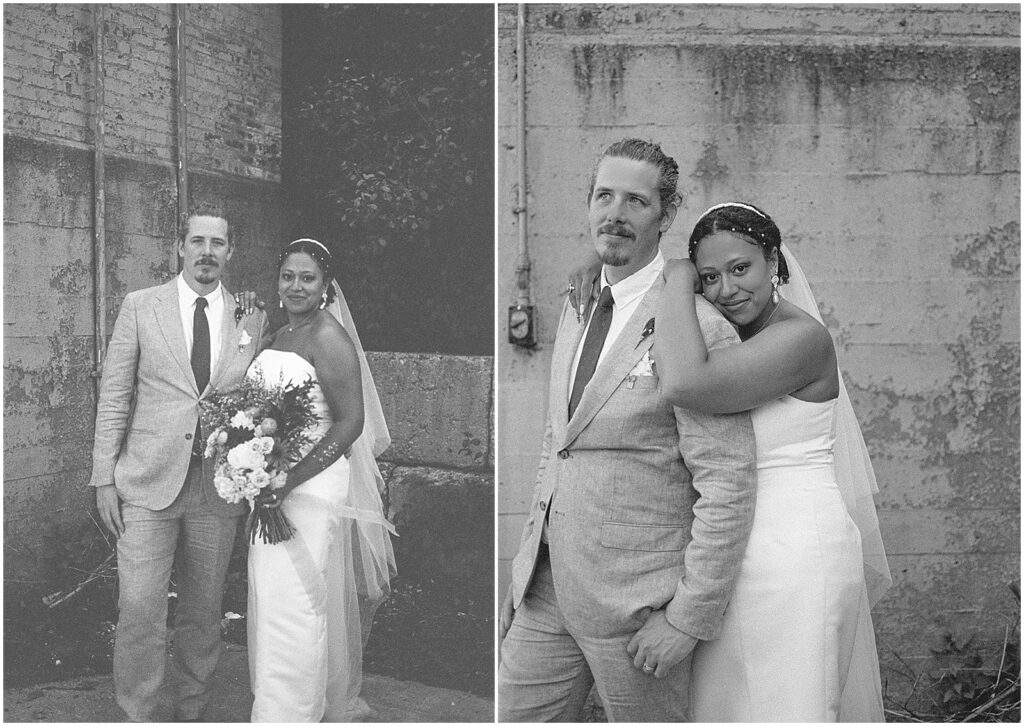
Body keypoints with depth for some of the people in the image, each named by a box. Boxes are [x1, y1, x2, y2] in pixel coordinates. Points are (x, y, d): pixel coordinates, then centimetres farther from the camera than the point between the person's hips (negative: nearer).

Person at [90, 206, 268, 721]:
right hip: (148, 483, -2)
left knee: (203, 611, 11)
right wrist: (104, 478, -4)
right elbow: (114, 395, 2)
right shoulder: (140, 306, 2)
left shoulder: (251, 319, 7)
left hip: (219, 486, 2)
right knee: (139, 608, -7)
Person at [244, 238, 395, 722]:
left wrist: (290, 481, -22)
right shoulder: (280, 336, 13)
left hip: (312, 484, -8)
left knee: (293, 604, -4)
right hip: (272, 487, 8)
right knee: (271, 600, 14)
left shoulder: (328, 337, -13)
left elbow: (350, 422, -18)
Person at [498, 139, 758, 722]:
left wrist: (689, 618, -17)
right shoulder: (578, 313, 11)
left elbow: (729, 487, -17)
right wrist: (523, 574, 16)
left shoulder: (699, 329, -15)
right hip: (549, 586, 7)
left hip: (636, 598, -7)